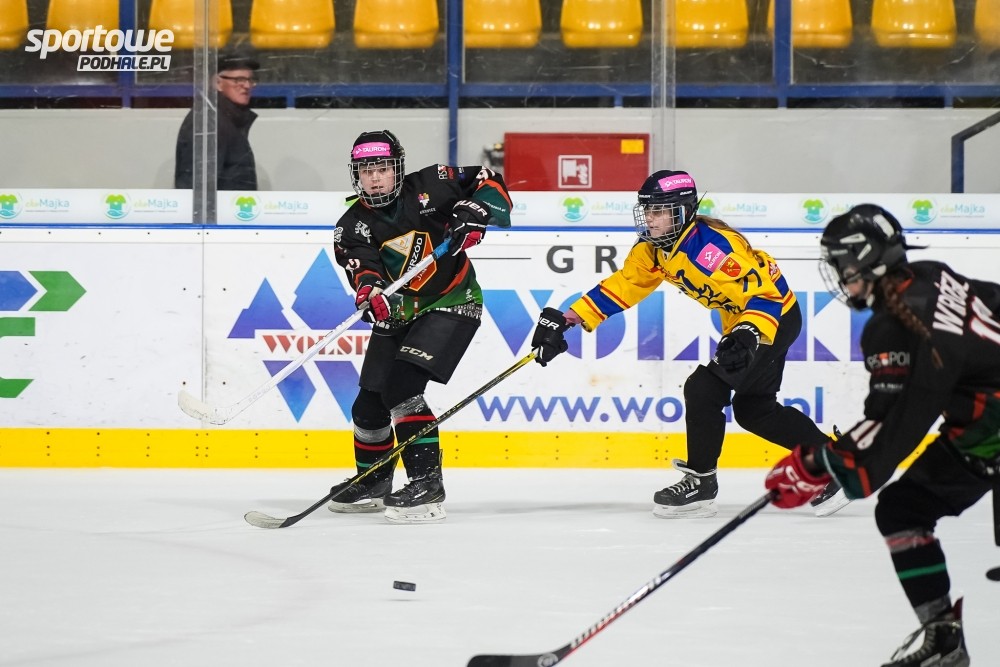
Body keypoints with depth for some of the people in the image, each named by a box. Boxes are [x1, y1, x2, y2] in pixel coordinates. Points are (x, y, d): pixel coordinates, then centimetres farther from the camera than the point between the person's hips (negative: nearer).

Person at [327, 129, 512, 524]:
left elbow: (490, 183, -5)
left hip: (452, 303, -5)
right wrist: (371, 294, -43)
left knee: (401, 388, -23)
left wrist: (473, 214, -23)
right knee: (370, 401, 10)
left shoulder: (429, 187, -11)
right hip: (399, 314, 5)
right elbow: (362, 269, -22)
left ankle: (427, 484, -23)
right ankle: (372, 483, 36)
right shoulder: (354, 226, -5)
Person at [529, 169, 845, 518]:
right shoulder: (653, 248, -5)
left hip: (776, 317, -10)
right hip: (740, 322, 10)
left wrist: (749, 336, -50)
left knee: (704, 388, -16)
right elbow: (622, 286, 2)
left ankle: (700, 482, -2)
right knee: (753, 409, 16)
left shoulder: (711, 246, -32)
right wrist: (568, 320, -6)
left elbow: (766, 294, -34)